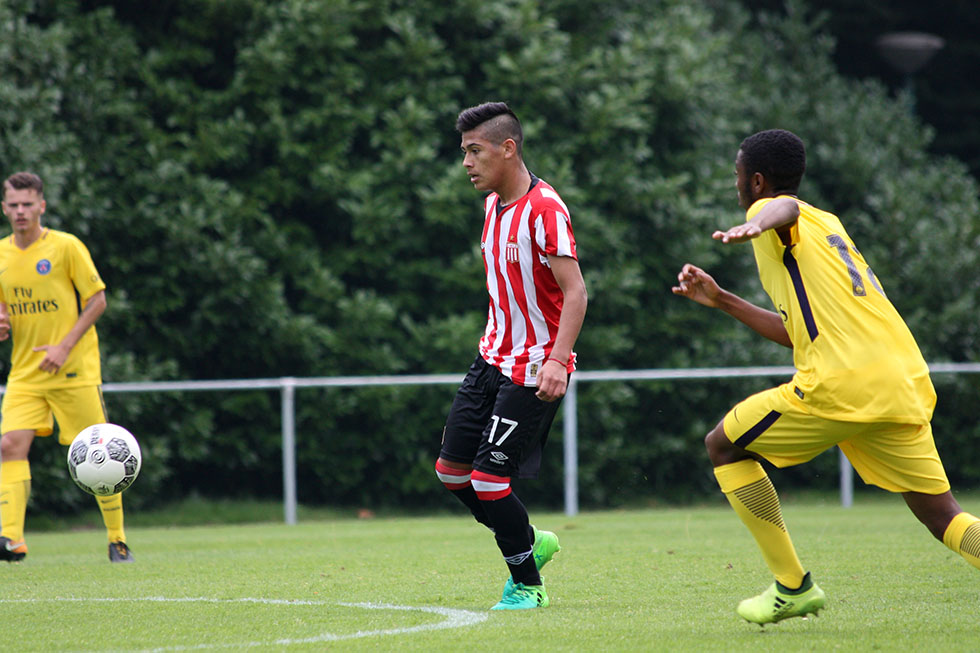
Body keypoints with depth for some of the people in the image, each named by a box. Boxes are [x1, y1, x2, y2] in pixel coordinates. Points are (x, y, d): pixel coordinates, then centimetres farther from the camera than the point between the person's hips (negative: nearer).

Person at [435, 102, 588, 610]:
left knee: (489, 478, -10)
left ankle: (526, 585, 7)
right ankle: (530, 543, 26)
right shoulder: (493, 205, 9)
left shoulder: (545, 210, -18)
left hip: (533, 370, -9)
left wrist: (556, 360, -32)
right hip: (493, 358, 9)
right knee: (452, 469, 7)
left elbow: (575, 292, -22)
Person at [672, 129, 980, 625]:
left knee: (723, 447, 11)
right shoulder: (825, 223, 30)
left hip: (842, 384, -8)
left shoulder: (770, 211, 5)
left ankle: (792, 587, 8)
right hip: (906, 383, 8)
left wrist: (756, 225, -47)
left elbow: (786, 208, -24)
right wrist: (721, 301, 39)